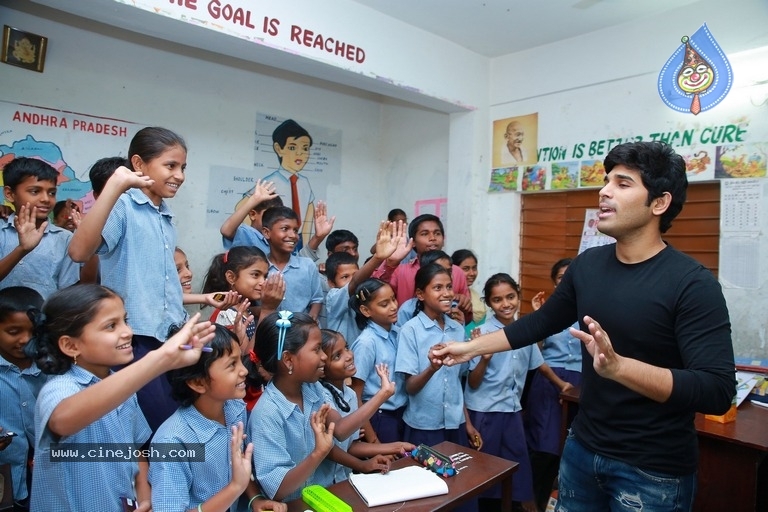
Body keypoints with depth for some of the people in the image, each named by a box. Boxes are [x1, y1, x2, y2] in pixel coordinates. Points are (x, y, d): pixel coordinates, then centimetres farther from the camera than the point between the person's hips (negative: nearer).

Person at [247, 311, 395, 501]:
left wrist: (382, 393, -8)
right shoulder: (266, 415, -23)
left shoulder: (312, 388, -1)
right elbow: (277, 490, -23)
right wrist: (318, 453, -36)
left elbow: (340, 430, -8)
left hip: (327, 491, 6)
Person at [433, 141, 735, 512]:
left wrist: (617, 366, -37)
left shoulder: (692, 284, -19)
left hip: (653, 473, -5)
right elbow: (542, 322, 10)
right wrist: (472, 347, 8)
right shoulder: (587, 265, -2)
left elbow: (718, 391, -24)